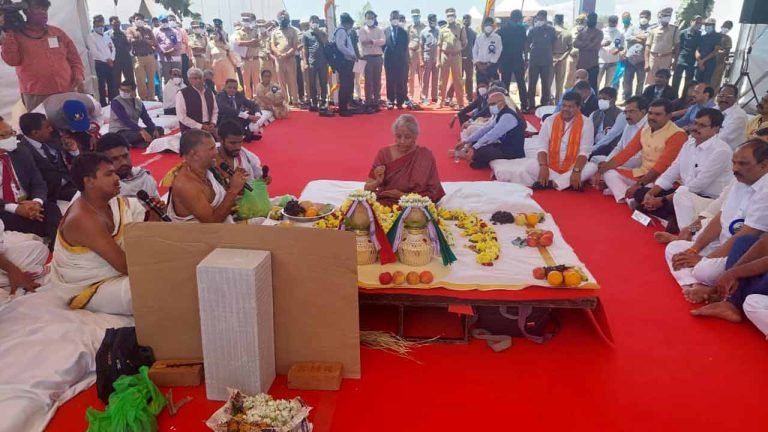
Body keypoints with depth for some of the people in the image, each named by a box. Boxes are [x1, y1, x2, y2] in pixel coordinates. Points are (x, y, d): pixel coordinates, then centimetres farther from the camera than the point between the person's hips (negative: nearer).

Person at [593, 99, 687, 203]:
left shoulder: (677, 135, -14)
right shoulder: (644, 130, 10)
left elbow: (662, 165, -21)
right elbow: (627, 152, 7)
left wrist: (639, 184, -28)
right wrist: (603, 167, -7)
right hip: (641, 173, 9)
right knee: (609, 173, -5)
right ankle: (628, 199, -22)